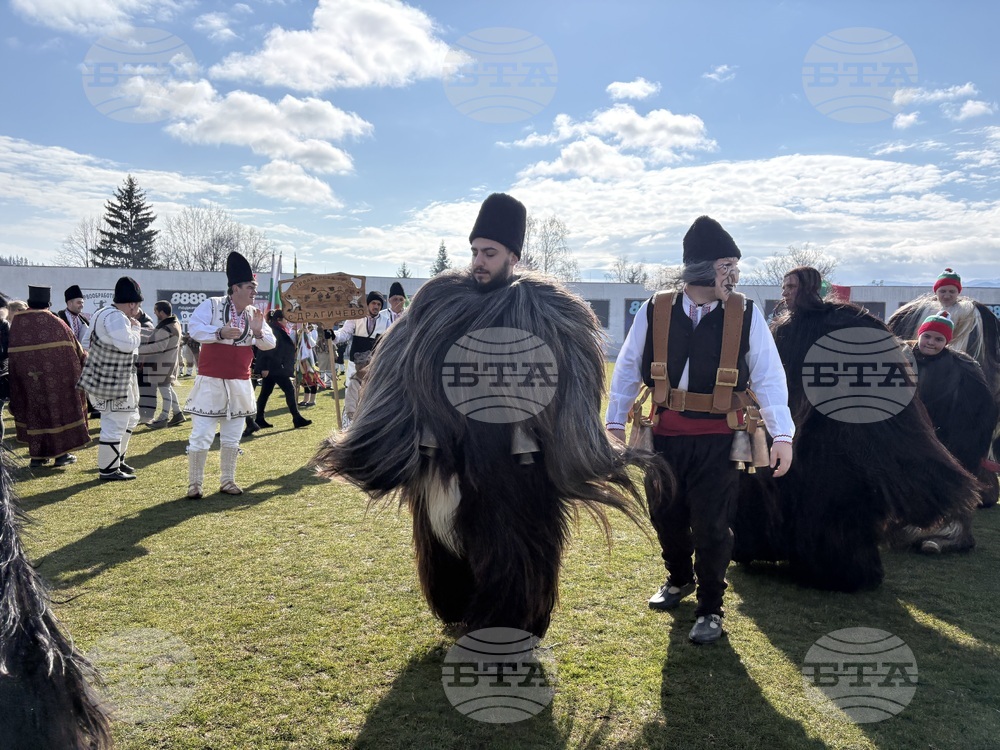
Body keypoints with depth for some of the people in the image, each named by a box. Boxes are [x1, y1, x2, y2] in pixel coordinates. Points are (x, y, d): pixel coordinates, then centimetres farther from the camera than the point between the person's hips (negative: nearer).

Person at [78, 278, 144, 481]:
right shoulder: (116, 318, -21)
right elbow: (127, 344, -29)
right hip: (110, 382, -11)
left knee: (129, 418, 21)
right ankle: (108, 469, 3)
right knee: (114, 424, -5)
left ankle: (117, 459, 31)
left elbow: (86, 342, 18)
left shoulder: (105, 314, 13)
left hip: (118, 379, 11)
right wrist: (136, 328, -13)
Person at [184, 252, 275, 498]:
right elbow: (194, 328, -16)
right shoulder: (211, 305, -7)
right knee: (201, 435, -2)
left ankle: (228, 481, 25)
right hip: (211, 382, -5)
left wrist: (258, 332, -15)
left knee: (232, 437, 13)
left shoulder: (254, 314, 6)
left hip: (240, 384, 5)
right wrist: (220, 332, -27)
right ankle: (195, 483, 11)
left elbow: (269, 344, 5)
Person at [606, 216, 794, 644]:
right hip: (665, 435, 2)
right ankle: (680, 578, 45)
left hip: (718, 440, -2)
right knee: (666, 516, 16)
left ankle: (710, 610, 23)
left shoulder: (746, 314, -5)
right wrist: (615, 420, 4)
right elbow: (629, 367, 5)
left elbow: (768, 376, -3)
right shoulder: (654, 311, -4)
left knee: (711, 526, 2)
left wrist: (782, 435, -9)